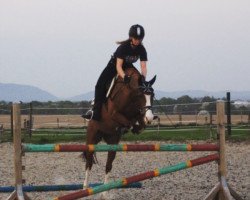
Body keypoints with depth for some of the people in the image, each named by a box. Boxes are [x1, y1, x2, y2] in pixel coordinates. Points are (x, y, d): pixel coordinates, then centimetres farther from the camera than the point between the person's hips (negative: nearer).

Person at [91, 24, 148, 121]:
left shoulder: (141, 49, -19)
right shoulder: (123, 47, -30)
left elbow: (143, 66, -25)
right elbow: (118, 66, -35)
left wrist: (143, 77, -48)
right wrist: (124, 76, -54)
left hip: (128, 67, 4)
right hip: (114, 66, -4)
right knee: (100, 85, -23)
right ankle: (96, 111, -23)